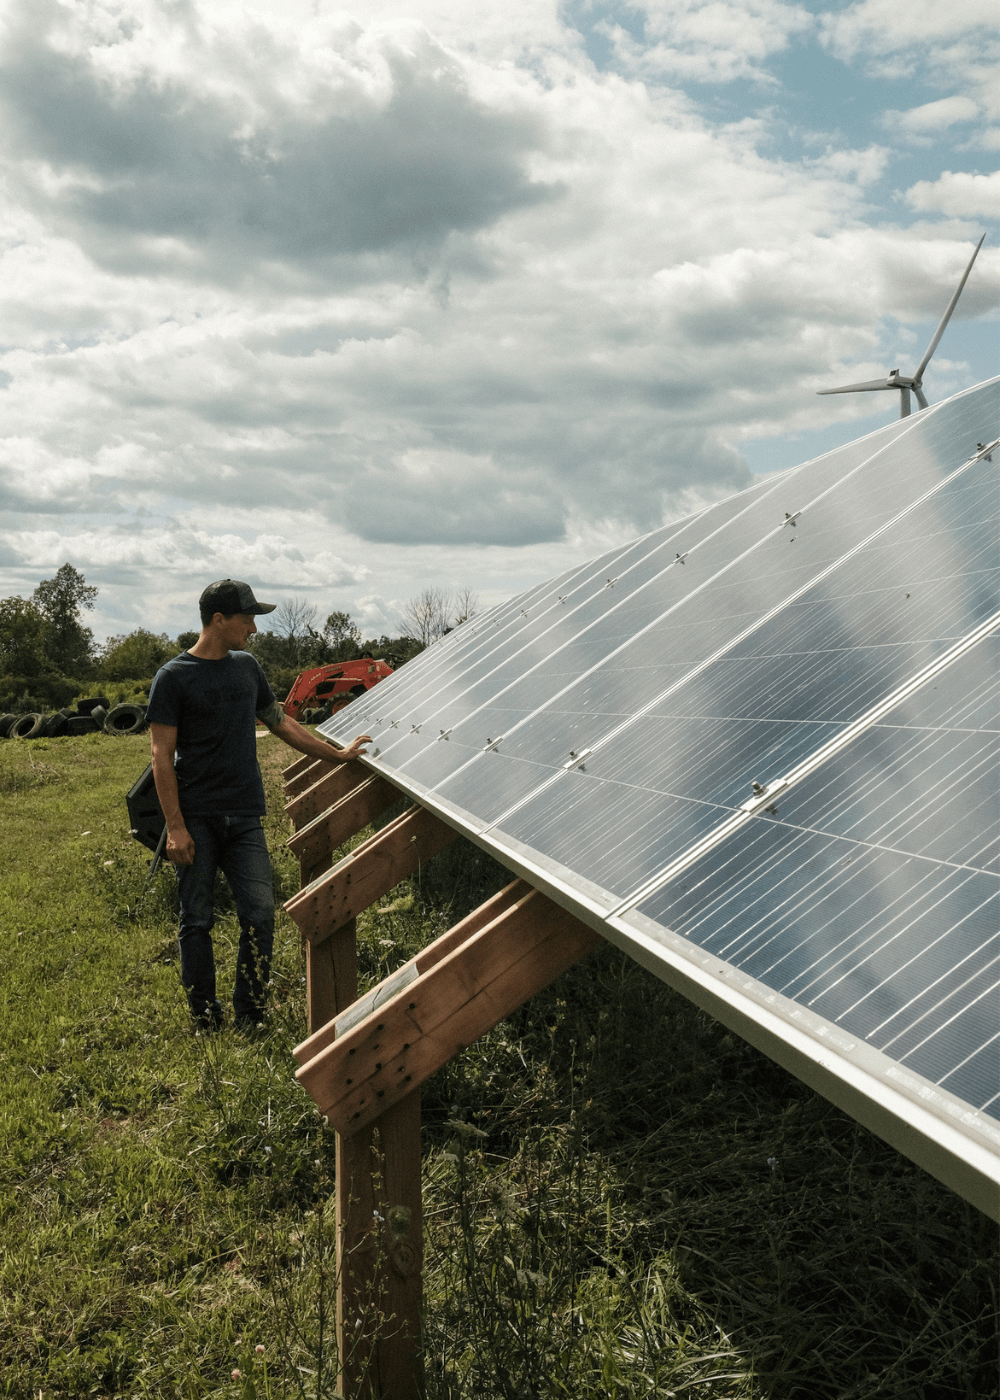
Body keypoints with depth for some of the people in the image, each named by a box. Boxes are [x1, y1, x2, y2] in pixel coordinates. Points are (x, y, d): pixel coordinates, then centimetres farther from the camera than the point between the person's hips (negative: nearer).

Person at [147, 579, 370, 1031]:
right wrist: (175, 827, -12)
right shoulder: (174, 677, -3)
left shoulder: (246, 666, 14)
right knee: (197, 921, 2)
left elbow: (280, 722, 24)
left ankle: (250, 1020, 6)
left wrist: (338, 754, 23)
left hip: (244, 817, 4)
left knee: (260, 913, -4)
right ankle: (207, 1023, 12)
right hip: (196, 818, -4)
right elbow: (161, 756, -6)